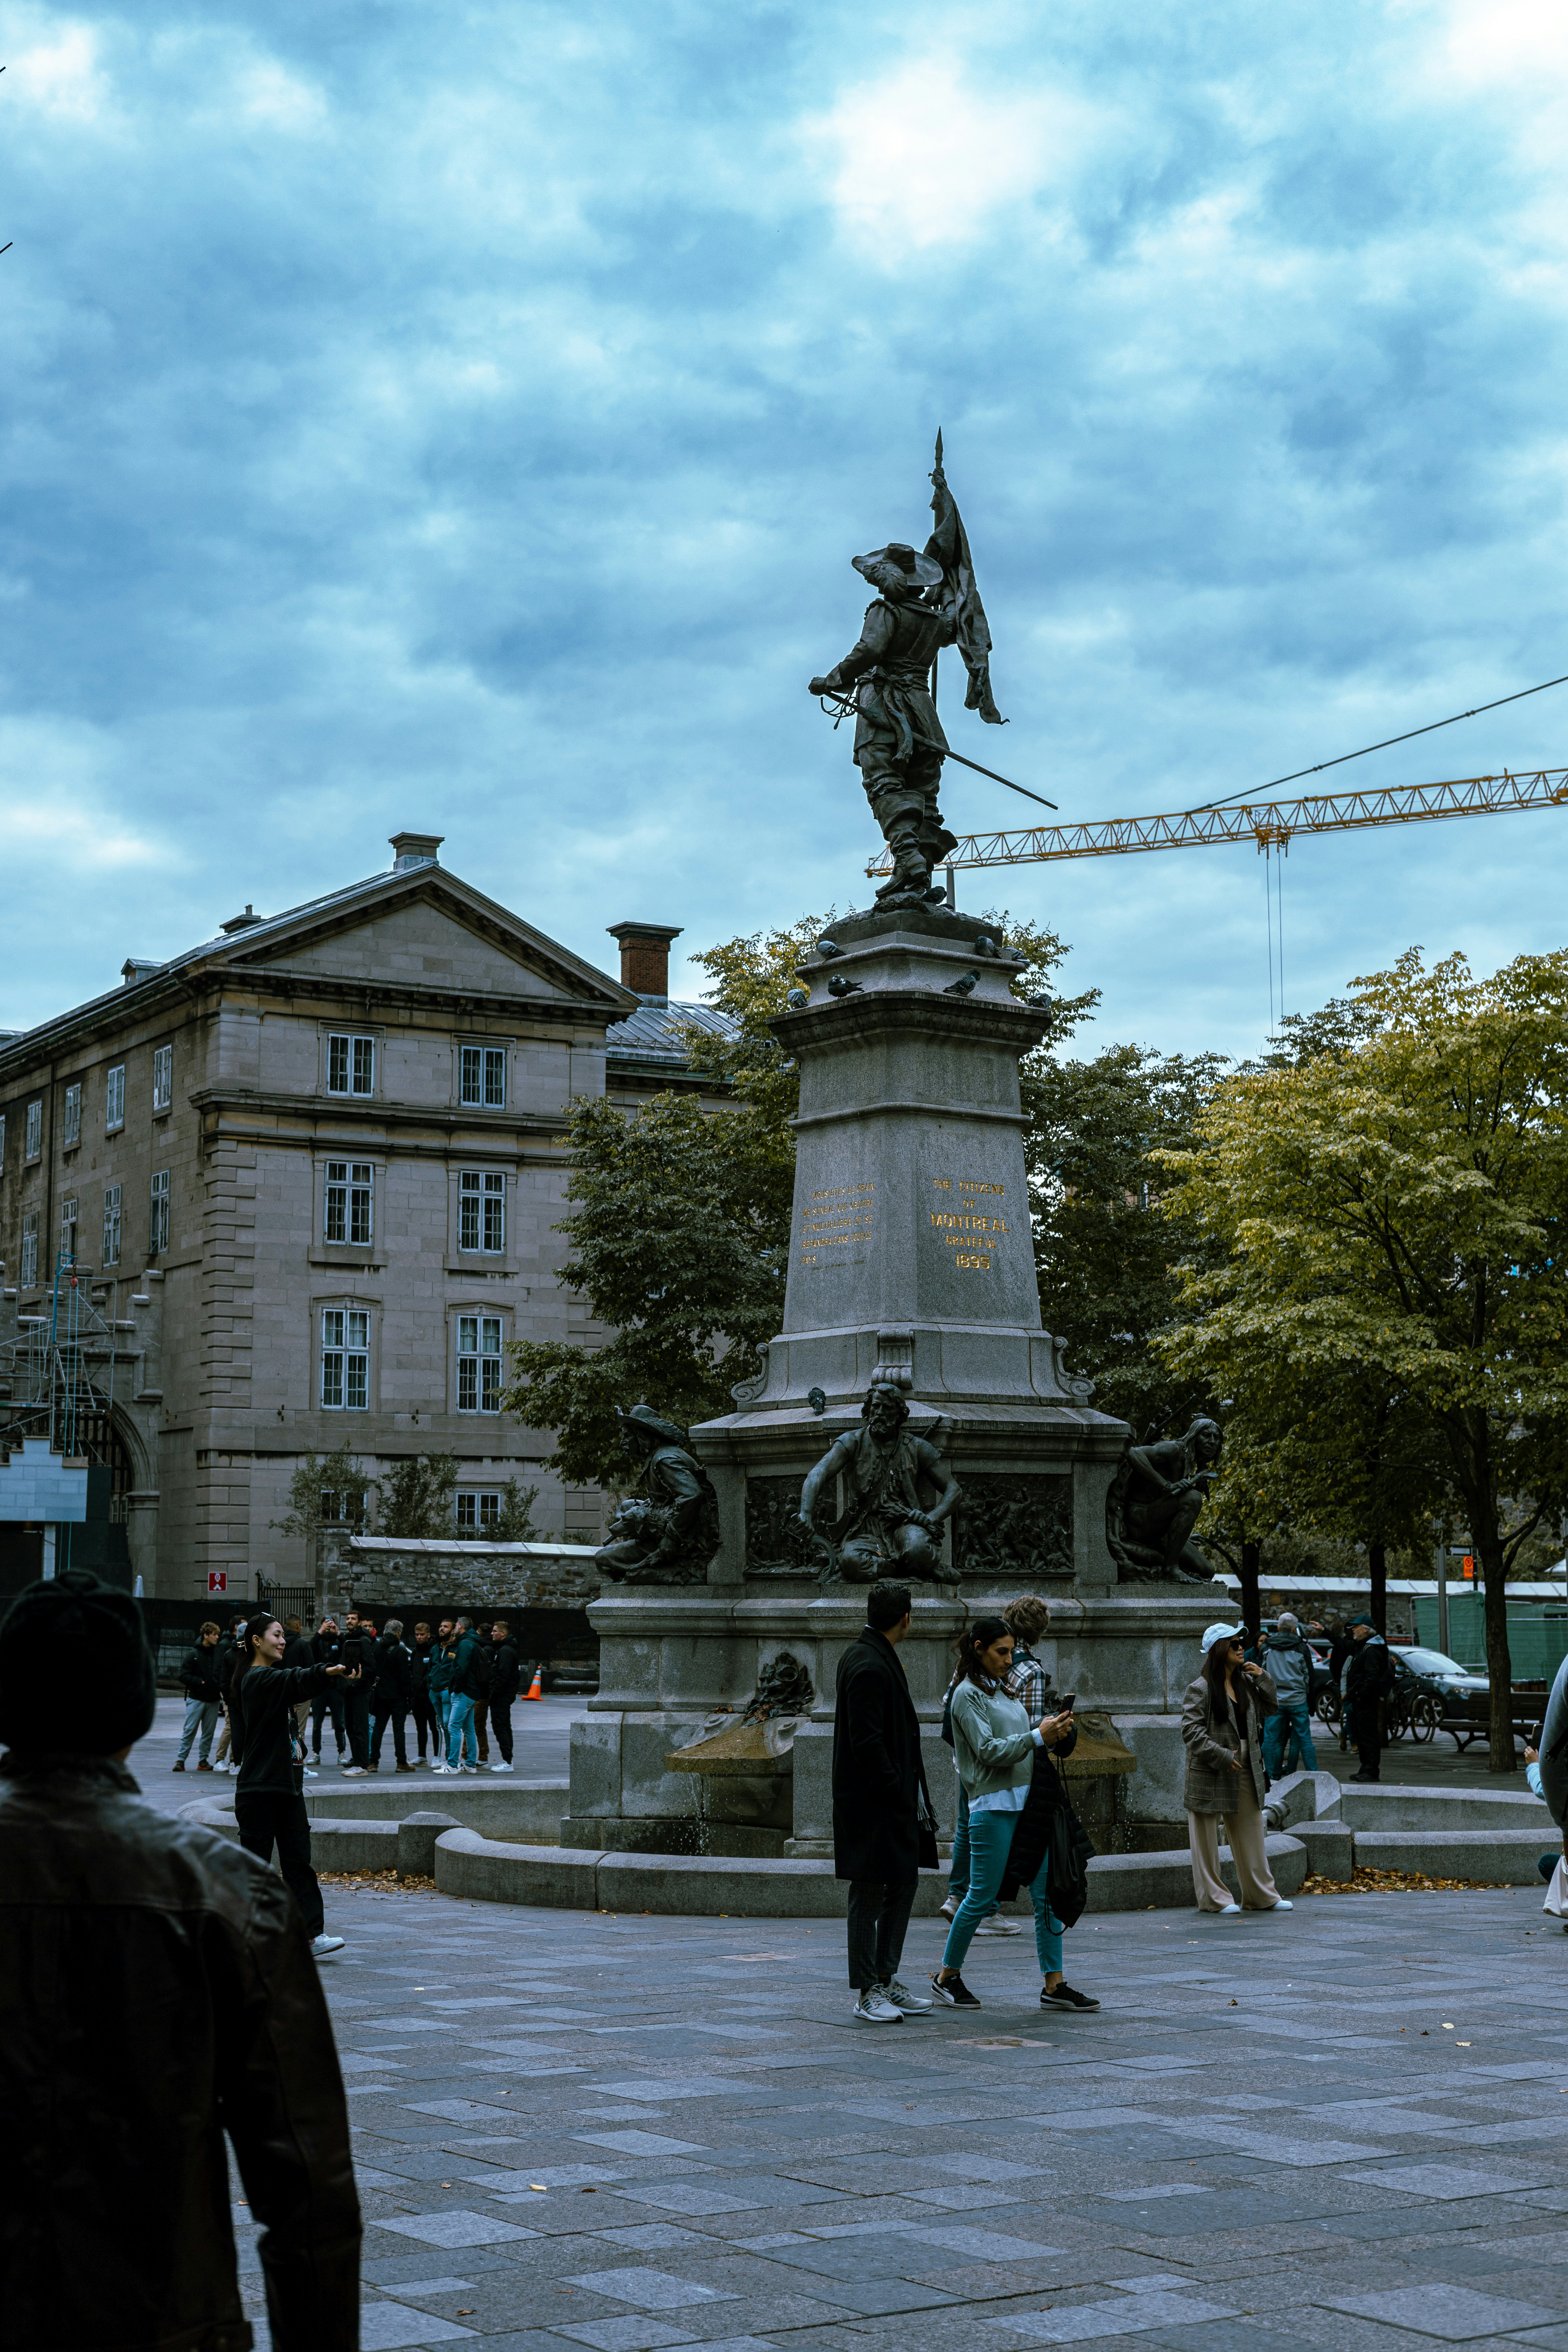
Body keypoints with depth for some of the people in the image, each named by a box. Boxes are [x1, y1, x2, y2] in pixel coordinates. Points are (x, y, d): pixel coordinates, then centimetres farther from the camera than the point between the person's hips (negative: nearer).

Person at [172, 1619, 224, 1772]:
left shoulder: (218, 1653, 8)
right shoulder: (193, 1655, -2)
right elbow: (184, 1676, -6)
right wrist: (202, 1682, -14)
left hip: (214, 1700, 4)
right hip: (196, 1699, -4)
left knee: (209, 1732, 6)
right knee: (190, 1730, -5)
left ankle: (203, 1760, 13)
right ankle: (181, 1760, 0)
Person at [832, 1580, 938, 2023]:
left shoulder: (876, 1659, 14)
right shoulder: (868, 1666, -19)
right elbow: (866, 1741, -23)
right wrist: (896, 1793, -19)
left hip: (893, 1802, 10)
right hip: (871, 1803, -10)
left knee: (903, 1886, 15)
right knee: (870, 1894, -2)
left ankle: (886, 1979, 24)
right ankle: (867, 1993, 5)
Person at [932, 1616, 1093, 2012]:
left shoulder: (1003, 1692, 19)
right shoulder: (969, 1694, -6)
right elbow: (988, 1750, -15)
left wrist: (1051, 1729, 3)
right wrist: (1038, 1736, -21)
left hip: (1029, 1802, 8)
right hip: (994, 1807, -8)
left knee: (1047, 1894, 3)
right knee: (981, 1896, -1)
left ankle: (1054, 1984, 5)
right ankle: (948, 1976, 14)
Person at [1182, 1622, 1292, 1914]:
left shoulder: (1245, 1682, 10)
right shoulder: (1200, 1689, -13)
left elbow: (1268, 1707, 21)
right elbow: (1191, 1731, -17)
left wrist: (1262, 1678, 5)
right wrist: (1221, 1756, -20)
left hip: (1246, 1772, 7)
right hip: (1210, 1774, -7)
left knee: (1252, 1835, 11)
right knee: (1207, 1839, 2)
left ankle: (1261, 1895, 18)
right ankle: (1213, 1897, 9)